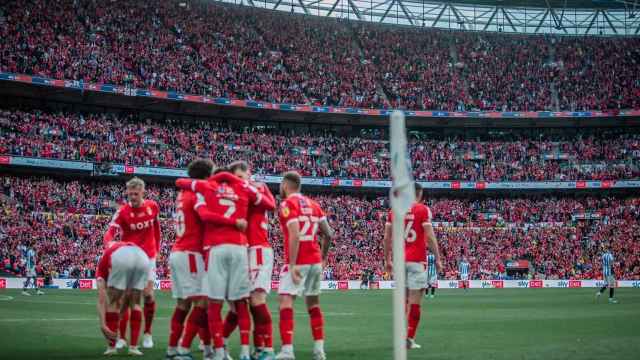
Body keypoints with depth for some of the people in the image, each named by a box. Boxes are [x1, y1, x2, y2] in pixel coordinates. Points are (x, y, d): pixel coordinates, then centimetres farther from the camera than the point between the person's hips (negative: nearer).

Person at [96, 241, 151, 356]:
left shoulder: (103, 264, 34)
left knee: (112, 302, 19)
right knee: (135, 303, 23)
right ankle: (133, 347, 18)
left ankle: (112, 347, 20)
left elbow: (101, 300, 21)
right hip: (142, 257, 4)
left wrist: (103, 325, 19)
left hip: (121, 258, -3)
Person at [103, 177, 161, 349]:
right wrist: (110, 243, -46)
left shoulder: (153, 206, -4)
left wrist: (157, 248, 13)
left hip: (148, 256, 1)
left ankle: (147, 333, 12)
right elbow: (110, 232, -25)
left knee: (148, 294, -4)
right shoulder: (122, 212, -13)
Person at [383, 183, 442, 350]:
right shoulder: (423, 210, -4)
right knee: (415, 300, -1)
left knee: (403, 298, 15)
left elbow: (387, 238, 9)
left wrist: (387, 259, 18)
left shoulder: (394, 210, 9)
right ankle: (409, 338, -3)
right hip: (416, 260, -5)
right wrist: (437, 259, -3)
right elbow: (430, 237, -10)